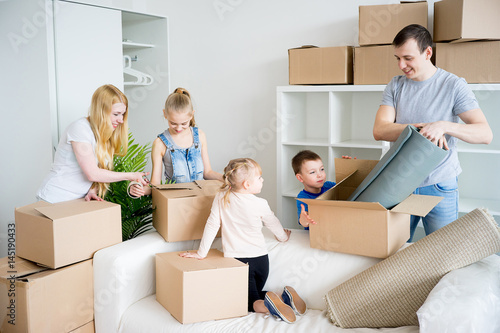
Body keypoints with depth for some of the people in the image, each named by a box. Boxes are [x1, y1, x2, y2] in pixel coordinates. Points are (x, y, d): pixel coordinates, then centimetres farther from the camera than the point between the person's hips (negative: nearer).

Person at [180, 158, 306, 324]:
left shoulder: (221, 198, -7)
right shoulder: (260, 204, -5)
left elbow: (212, 226, -8)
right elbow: (273, 223, 11)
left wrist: (201, 253, -1)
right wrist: (283, 236, 33)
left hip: (237, 260, -1)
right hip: (260, 259, 2)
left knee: (251, 300, 9)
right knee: (255, 293, 22)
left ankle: (265, 304, -26)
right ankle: (286, 296, -6)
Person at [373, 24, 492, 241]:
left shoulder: (453, 85, -5)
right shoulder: (395, 85, 4)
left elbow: (485, 134, -13)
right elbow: (379, 130, -8)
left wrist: (444, 126, -30)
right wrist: (421, 127, -22)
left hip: (440, 186, -2)